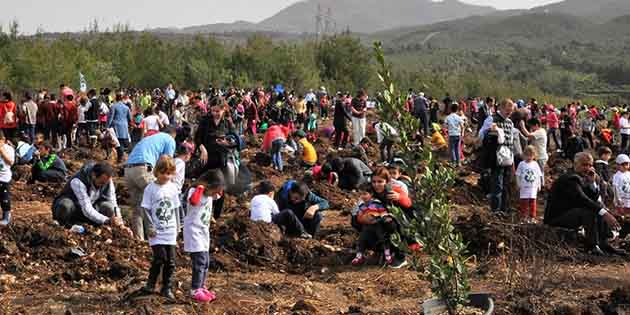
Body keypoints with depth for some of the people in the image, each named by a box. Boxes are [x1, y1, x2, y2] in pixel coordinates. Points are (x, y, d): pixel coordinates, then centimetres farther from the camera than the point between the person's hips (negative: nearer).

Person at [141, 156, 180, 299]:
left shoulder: (172, 188, 6)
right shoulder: (150, 188, -6)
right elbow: (146, 209, -6)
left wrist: (177, 227, 13)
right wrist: (151, 226, -13)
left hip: (170, 231, 4)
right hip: (157, 232, -4)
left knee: (170, 261, 3)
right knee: (160, 258, -14)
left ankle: (167, 288, 14)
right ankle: (150, 284, 4)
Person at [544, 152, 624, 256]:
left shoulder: (582, 177, 11)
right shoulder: (570, 178, -19)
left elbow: (594, 199, 7)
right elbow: (582, 200, -31)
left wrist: (593, 182, -8)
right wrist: (604, 213, -36)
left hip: (571, 214, 10)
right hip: (557, 217, -10)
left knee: (600, 207, 8)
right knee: (589, 212, -30)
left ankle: (603, 244, 4)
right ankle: (592, 246, -26)